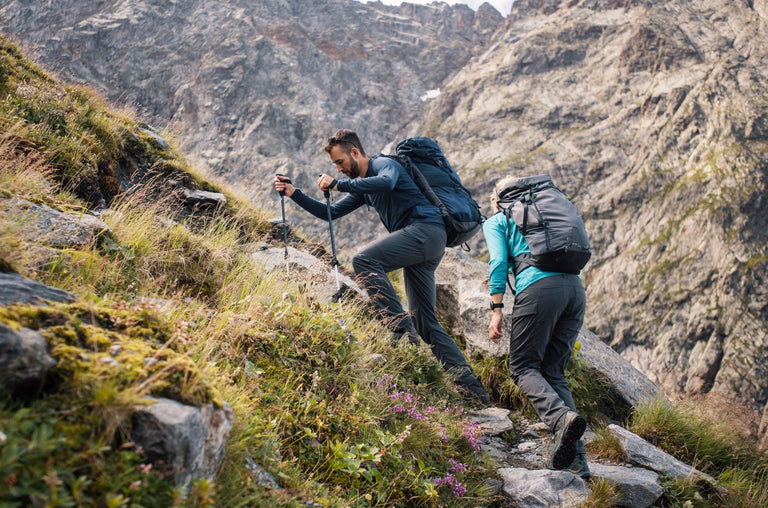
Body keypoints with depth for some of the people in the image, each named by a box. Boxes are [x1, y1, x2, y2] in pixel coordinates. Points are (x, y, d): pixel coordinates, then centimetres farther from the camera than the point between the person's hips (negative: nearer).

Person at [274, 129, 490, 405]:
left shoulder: (384, 164, 0)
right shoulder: (362, 187, 27)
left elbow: (387, 182, -25)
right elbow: (330, 213, 29)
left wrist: (337, 184, -20)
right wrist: (293, 193, 20)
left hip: (426, 229, -10)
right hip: (422, 247, 10)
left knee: (364, 260, -26)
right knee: (425, 321, 7)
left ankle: (403, 330, -30)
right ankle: (473, 389, 6)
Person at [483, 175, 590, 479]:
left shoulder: (496, 222, 16)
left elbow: (498, 263, 1)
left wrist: (497, 309, -3)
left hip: (540, 288, -6)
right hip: (575, 287, 6)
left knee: (523, 367, 2)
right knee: (553, 370, 9)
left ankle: (562, 417, -29)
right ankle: (576, 461, -4)